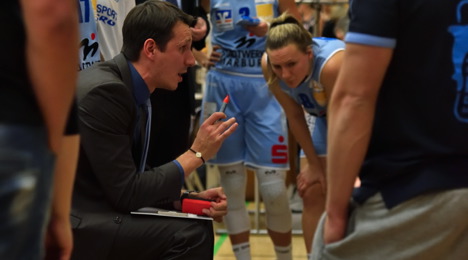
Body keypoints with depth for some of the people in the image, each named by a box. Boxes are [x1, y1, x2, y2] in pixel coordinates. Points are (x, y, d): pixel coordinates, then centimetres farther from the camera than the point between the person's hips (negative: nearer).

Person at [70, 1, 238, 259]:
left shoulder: (131, 89, 8)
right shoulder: (104, 92, -20)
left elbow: (136, 180, 12)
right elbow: (126, 193, -19)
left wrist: (189, 199, -2)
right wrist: (196, 153, -12)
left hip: (96, 214, 10)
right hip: (69, 226, -9)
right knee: (191, 234, -18)